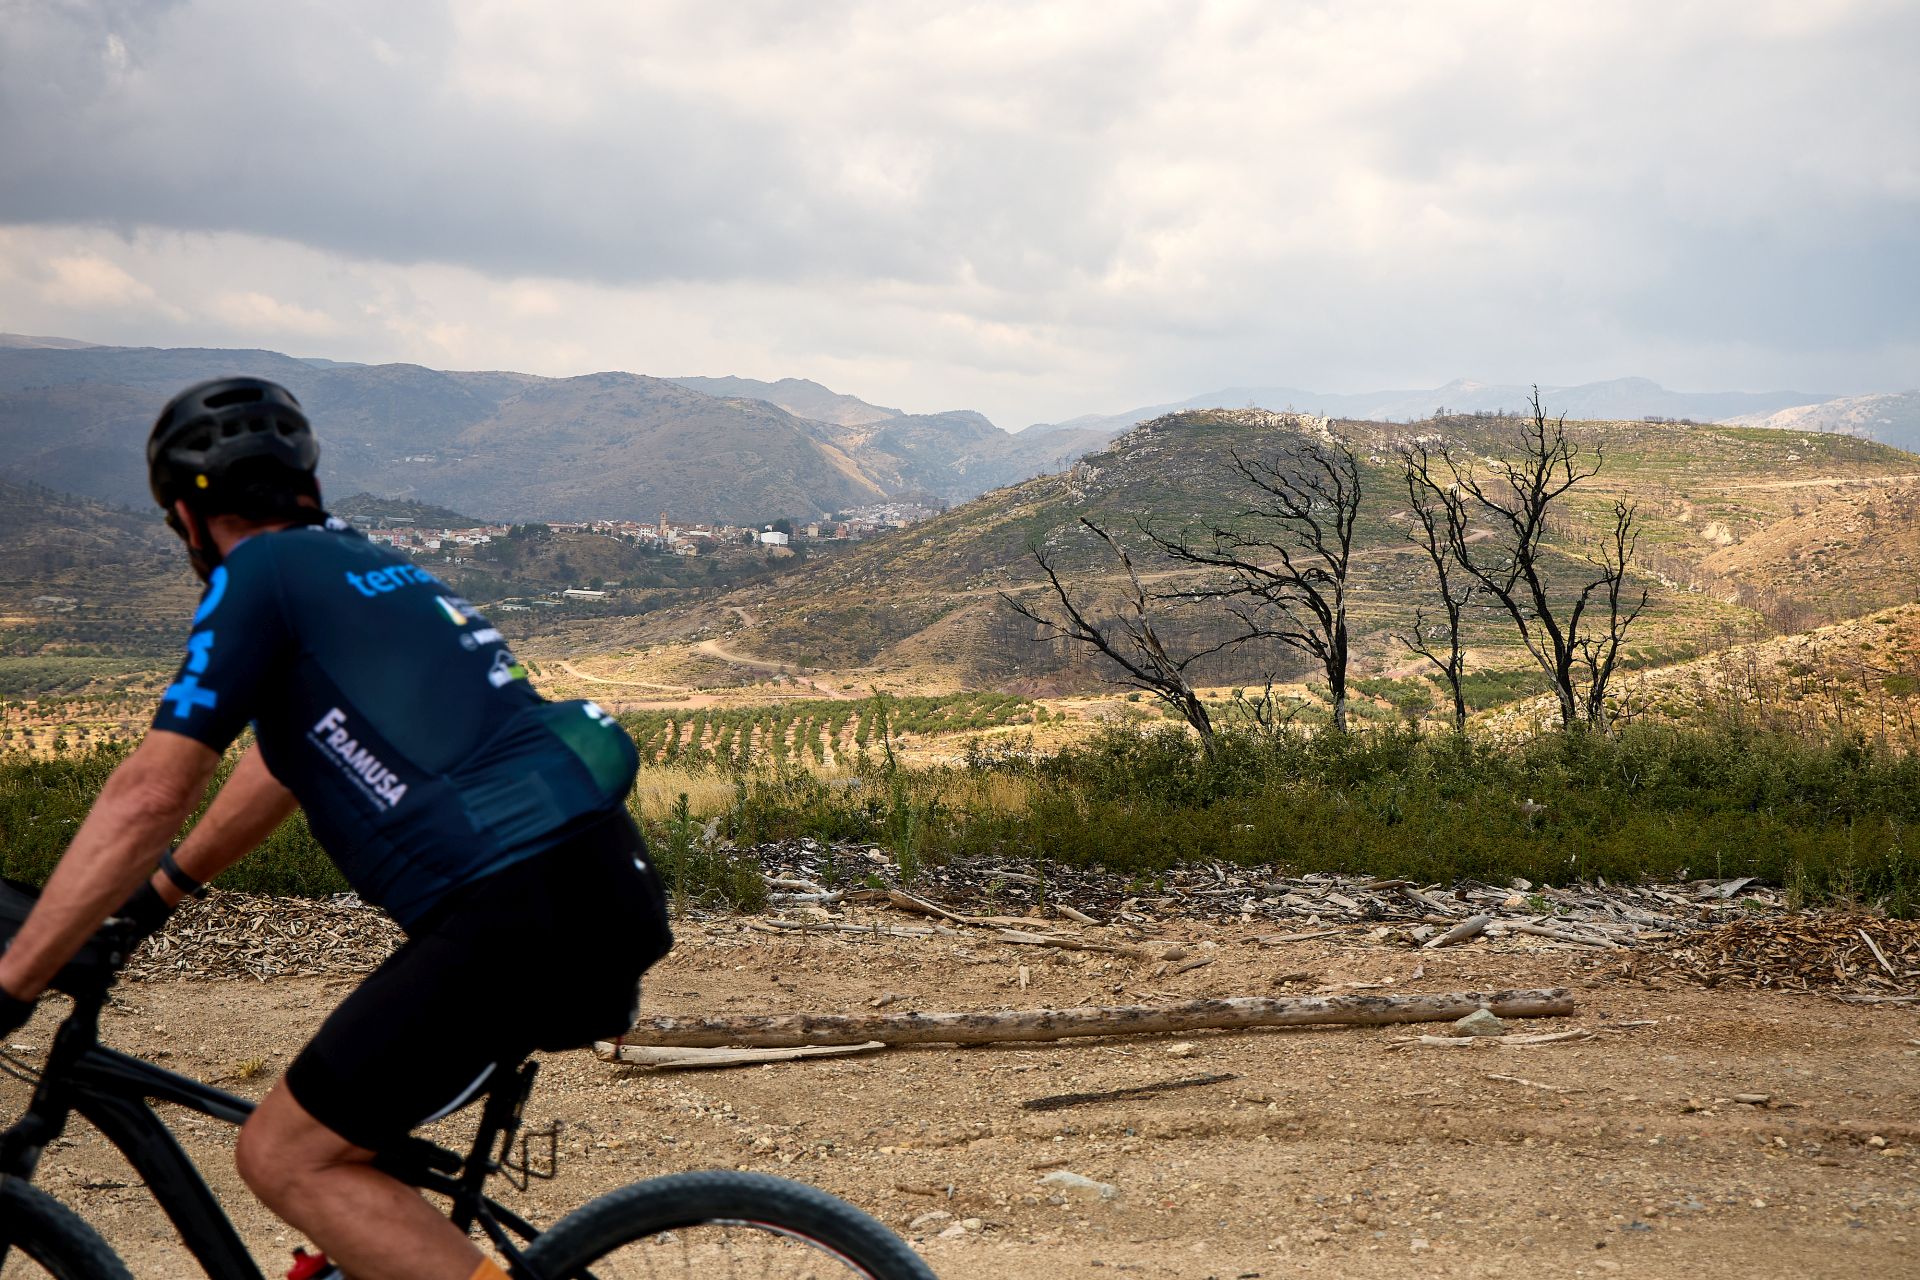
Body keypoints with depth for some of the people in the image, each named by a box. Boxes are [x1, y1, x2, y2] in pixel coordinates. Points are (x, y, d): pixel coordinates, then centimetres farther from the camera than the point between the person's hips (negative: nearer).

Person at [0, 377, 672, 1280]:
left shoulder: (262, 572, 0)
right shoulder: (368, 567, 25)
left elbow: (147, 795, -6)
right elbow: (282, 765, 38)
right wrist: (156, 895, 48)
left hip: (519, 910, -9)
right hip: (609, 887, 9)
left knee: (286, 1158, 1)